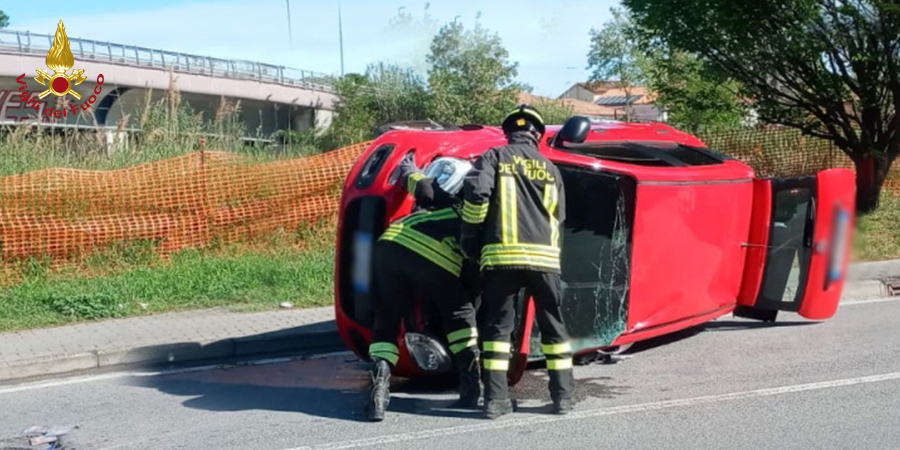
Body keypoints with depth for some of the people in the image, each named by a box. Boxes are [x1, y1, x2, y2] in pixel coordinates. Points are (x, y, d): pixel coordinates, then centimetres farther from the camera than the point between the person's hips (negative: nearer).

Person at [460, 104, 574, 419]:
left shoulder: (494, 157, 7)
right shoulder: (550, 169, 19)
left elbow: (476, 192, -9)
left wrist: (469, 238, 1)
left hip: (501, 254, -2)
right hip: (544, 256, 2)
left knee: (497, 326, 5)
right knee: (553, 326, 13)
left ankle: (496, 399, 2)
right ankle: (563, 396, 15)